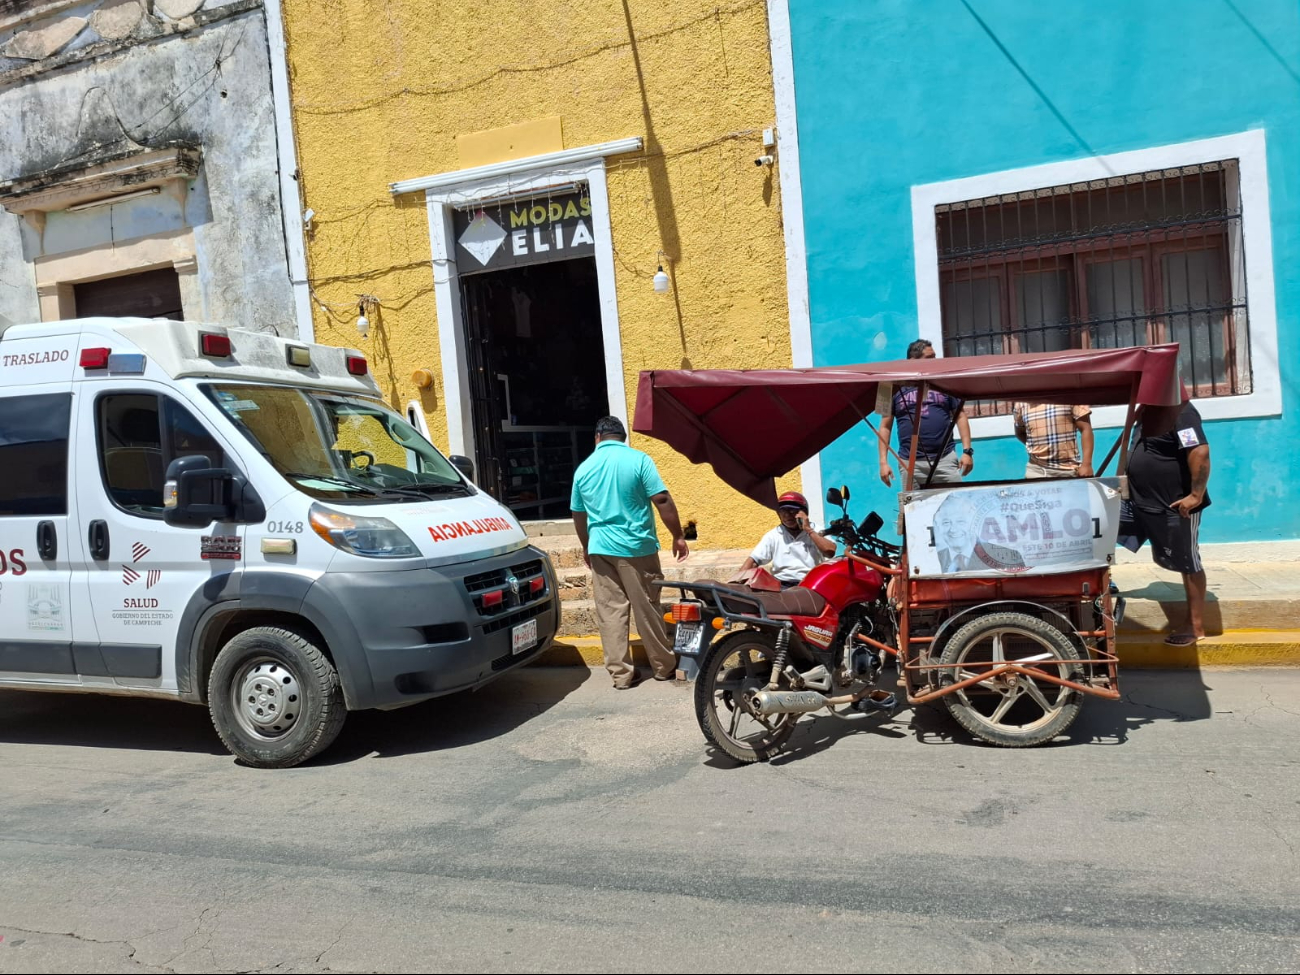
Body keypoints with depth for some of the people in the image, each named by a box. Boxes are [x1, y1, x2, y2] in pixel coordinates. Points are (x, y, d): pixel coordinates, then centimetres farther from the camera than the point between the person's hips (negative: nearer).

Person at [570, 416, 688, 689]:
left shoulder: (583, 469, 7)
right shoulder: (638, 460, -6)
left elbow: (578, 515, 14)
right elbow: (662, 500, -12)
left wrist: (586, 547, 28)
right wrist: (678, 536, -3)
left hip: (600, 549, 3)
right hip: (637, 547, -3)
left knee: (610, 613, 7)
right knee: (648, 611, 7)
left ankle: (621, 674, 9)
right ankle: (664, 667, 19)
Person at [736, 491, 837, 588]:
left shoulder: (816, 531, 9)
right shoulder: (773, 536, 13)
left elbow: (830, 551, -8)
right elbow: (753, 561, 7)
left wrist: (808, 530, -4)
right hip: (781, 586, 2)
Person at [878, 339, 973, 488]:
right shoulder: (897, 389, 8)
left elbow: (960, 417, 11)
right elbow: (885, 427, 8)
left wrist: (967, 450, 0)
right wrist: (883, 462, 0)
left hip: (945, 459, 1)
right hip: (910, 463, -1)